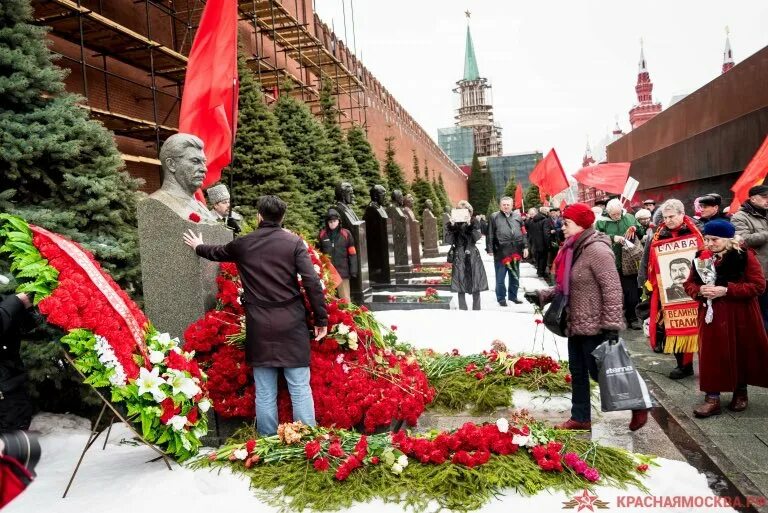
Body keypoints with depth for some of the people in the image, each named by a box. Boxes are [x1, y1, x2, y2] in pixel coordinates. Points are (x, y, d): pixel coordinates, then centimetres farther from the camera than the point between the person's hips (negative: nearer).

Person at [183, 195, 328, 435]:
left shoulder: (243, 243, 6)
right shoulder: (294, 242, -1)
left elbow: (217, 253, 27)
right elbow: (312, 282, -9)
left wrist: (198, 247, 48)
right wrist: (321, 319, -2)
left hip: (259, 325, 2)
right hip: (291, 322, -1)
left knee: (265, 393, 10)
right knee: (300, 389, 3)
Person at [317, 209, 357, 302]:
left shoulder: (346, 234, 1)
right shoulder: (322, 234, 3)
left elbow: (352, 254, 2)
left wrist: (353, 271, -2)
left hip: (343, 271, -1)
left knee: (345, 299, 3)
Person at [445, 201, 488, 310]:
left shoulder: (474, 222, 5)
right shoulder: (454, 224, 4)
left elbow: (477, 237, -10)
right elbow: (448, 241, -6)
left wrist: (469, 224, -20)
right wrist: (452, 226, -16)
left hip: (473, 256, 1)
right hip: (459, 256, -1)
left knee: (476, 285, 3)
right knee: (460, 286, 0)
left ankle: (476, 309, 13)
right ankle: (462, 309, 9)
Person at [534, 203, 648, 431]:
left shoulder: (596, 249, -20)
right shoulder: (574, 248, 10)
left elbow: (612, 289, -23)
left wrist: (612, 326, -24)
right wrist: (542, 295, 6)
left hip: (595, 326, -9)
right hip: (576, 324, 9)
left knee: (599, 373, 2)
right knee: (577, 372, 14)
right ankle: (580, 418, 26)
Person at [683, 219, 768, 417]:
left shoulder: (745, 256, -8)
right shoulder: (702, 257, 4)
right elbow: (689, 284, 9)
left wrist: (727, 290, -22)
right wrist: (700, 290, -14)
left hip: (740, 316, -3)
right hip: (711, 315, 3)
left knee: (741, 353, 8)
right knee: (712, 355, 0)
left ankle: (740, 392, 29)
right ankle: (712, 398, 5)